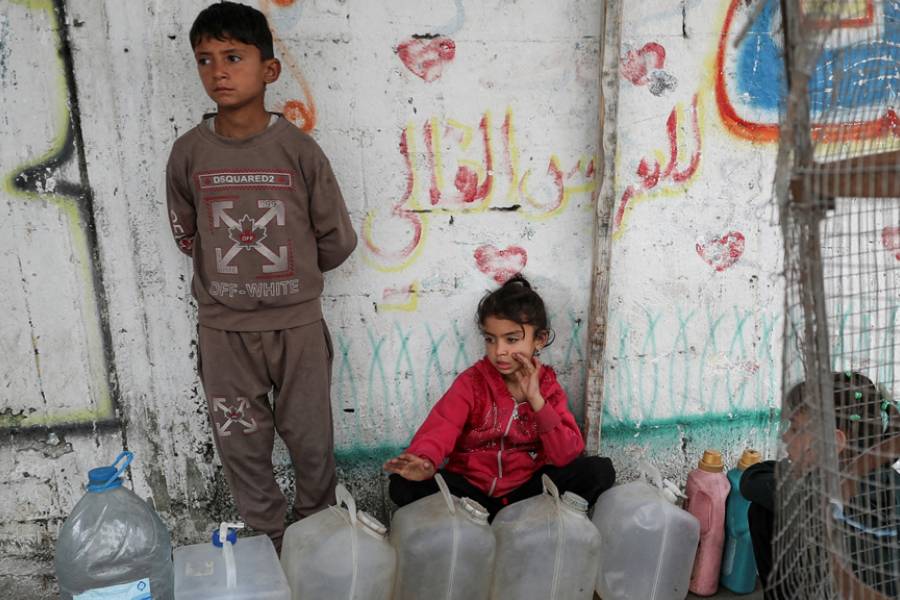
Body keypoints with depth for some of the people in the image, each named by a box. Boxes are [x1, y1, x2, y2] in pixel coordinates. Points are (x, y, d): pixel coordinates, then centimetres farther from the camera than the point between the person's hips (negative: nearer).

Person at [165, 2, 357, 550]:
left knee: (310, 435, 13)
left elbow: (338, 240, -3)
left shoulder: (299, 149, -10)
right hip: (223, 326, 2)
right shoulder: (189, 152, -4)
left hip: (297, 322, -1)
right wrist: (232, 274, 7)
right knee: (240, 442, 13)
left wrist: (292, 275, 6)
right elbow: (186, 236, 10)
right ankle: (267, 536, 37)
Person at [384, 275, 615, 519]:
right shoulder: (471, 382, -4)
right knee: (403, 485, -25)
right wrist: (424, 461, -45)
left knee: (600, 470, -17)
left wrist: (536, 400, -19)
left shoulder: (548, 387, 1)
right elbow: (440, 429, -22)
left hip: (527, 489, 1)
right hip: (471, 488, -1)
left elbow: (566, 456, -10)